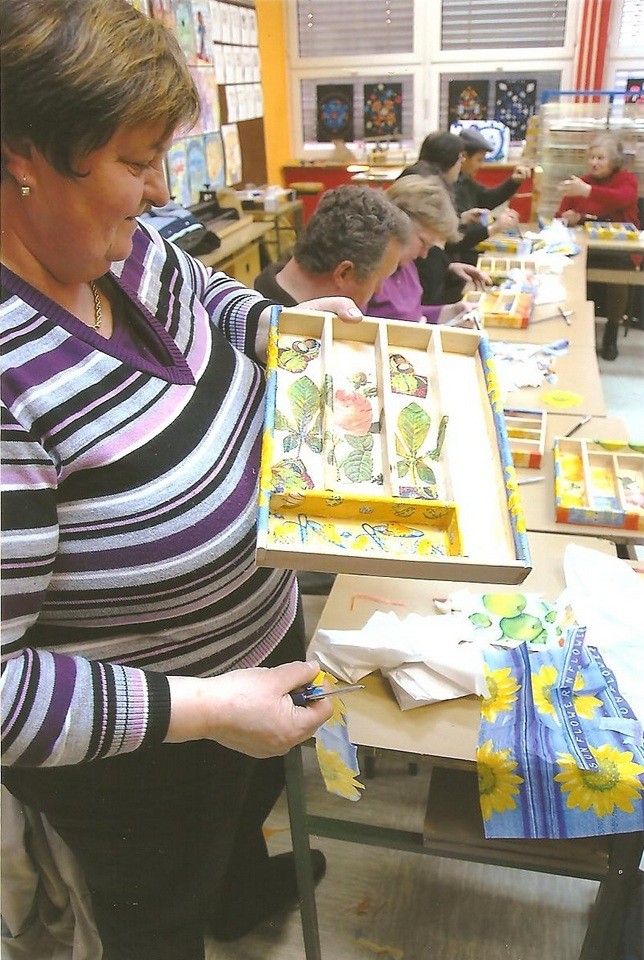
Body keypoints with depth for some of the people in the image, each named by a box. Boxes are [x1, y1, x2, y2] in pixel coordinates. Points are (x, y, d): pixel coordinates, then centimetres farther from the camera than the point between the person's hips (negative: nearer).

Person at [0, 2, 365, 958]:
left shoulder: (122, 251, -12)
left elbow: (205, 292, 12)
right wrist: (203, 709, -32)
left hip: (262, 631, 9)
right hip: (134, 747, -8)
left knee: (253, 796, 39)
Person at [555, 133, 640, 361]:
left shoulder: (626, 179, 5)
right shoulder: (581, 181, 14)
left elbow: (624, 199, -20)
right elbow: (560, 215, 11)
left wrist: (587, 191, -33)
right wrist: (568, 218, -16)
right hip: (588, 249, 2)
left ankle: (611, 332, -12)